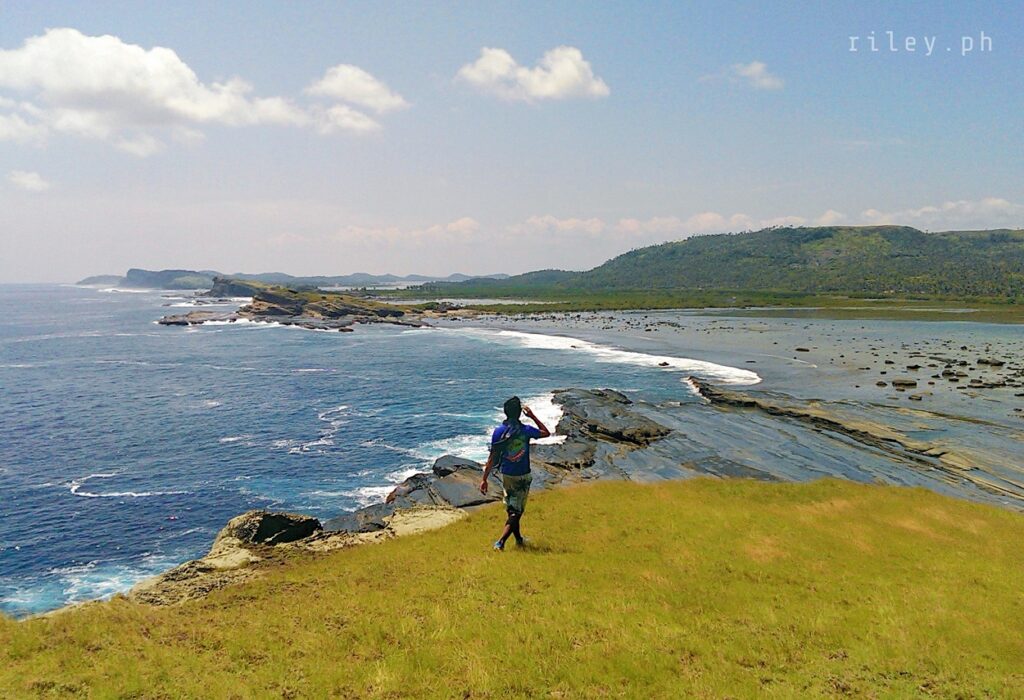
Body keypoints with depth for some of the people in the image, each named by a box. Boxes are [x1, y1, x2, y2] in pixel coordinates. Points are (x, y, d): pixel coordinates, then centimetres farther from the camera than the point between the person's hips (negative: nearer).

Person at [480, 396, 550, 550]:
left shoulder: (498, 431, -7)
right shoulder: (526, 430, -11)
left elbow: (492, 458, -7)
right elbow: (546, 433, 8)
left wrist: (484, 479, -1)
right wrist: (532, 416, 10)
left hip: (506, 475, 3)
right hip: (522, 477, -3)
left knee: (512, 509, 20)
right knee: (516, 511, 1)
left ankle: (518, 539, 35)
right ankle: (500, 542, -13)